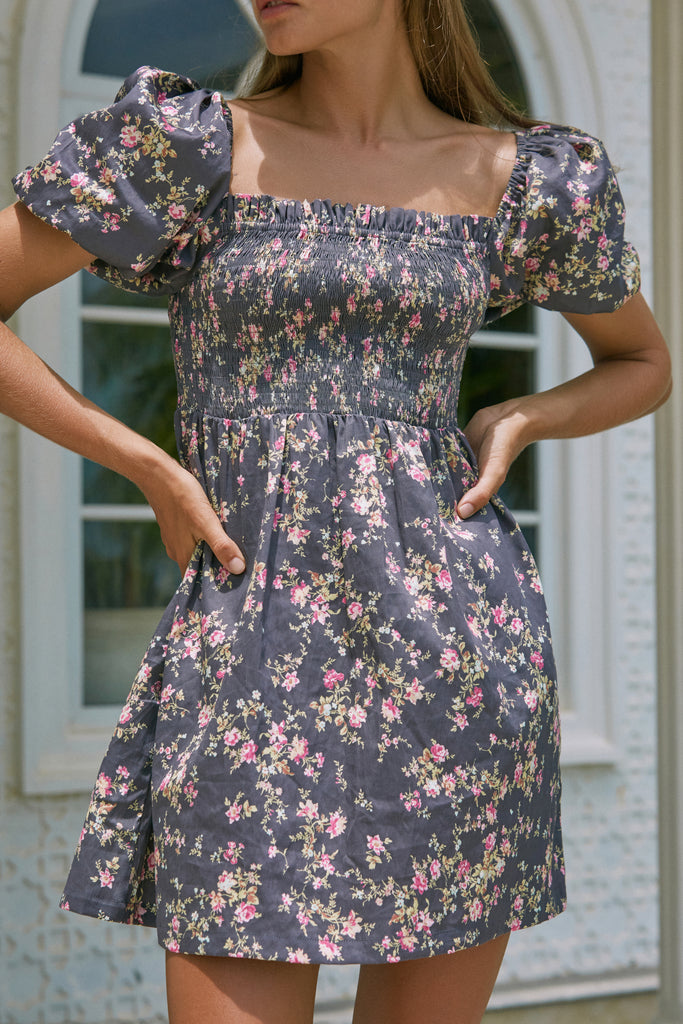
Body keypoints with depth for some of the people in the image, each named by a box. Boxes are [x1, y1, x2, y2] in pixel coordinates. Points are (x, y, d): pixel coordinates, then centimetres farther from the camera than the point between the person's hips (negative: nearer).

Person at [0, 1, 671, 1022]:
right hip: (248, 665, -1)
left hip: (455, 651, 2)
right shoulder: (186, 142, 1)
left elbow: (645, 362, 23)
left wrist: (515, 420, 4)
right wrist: (146, 466, -3)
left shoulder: (532, 178, 7)